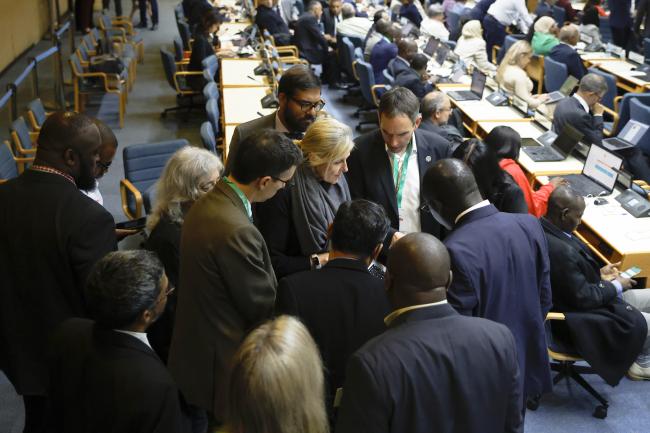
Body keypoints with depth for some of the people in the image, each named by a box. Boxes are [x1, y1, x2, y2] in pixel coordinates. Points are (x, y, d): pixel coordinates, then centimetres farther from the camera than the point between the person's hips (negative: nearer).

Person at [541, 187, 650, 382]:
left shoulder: (546, 229, -7)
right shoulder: (560, 250, -37)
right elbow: (583, 298, -25)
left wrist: (599, 272, 4)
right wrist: (616, 286, -10)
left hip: (575, 298, 10)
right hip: (582, 319, -10)